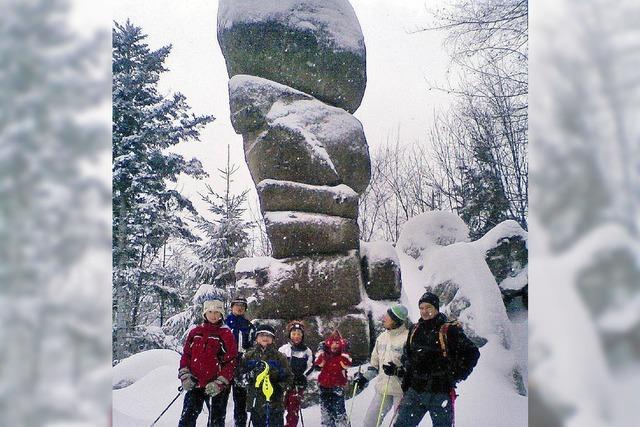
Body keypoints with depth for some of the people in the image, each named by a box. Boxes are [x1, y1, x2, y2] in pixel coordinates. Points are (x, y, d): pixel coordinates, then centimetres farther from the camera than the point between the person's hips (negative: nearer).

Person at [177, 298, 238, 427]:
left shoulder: (226, 334, -1)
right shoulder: (195, 332, 9)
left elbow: (231, 362, -6)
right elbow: (185, 355, 11)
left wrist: (219, 383, -14)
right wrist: (185, 377, -2)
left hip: (216, 387, -2)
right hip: (194, 384, 2)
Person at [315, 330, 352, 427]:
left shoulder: (342, 356, 2)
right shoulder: (324, 354, 7)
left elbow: (347, 364, -15)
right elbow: (318, 363, -10)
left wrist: (344, 352, -20)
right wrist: (322, 351, -18)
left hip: (337, 386, -3)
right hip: (324, 386, 3)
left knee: (338, 409, -13)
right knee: (325, 408, 10)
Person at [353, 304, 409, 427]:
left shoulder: (407, 337, -13)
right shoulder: (382, 337, 11)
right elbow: (375, 362, 20)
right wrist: (365, 377, 10)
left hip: (401, 389, -7)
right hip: (382, 389, 7)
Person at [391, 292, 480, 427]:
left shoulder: (449, 330, -5)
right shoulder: (414, 330, 11)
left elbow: (472, 353, -4)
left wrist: (457, 376, -7)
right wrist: (397, 370, 8)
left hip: (441, 392, -5)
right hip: (414, 391, 5)